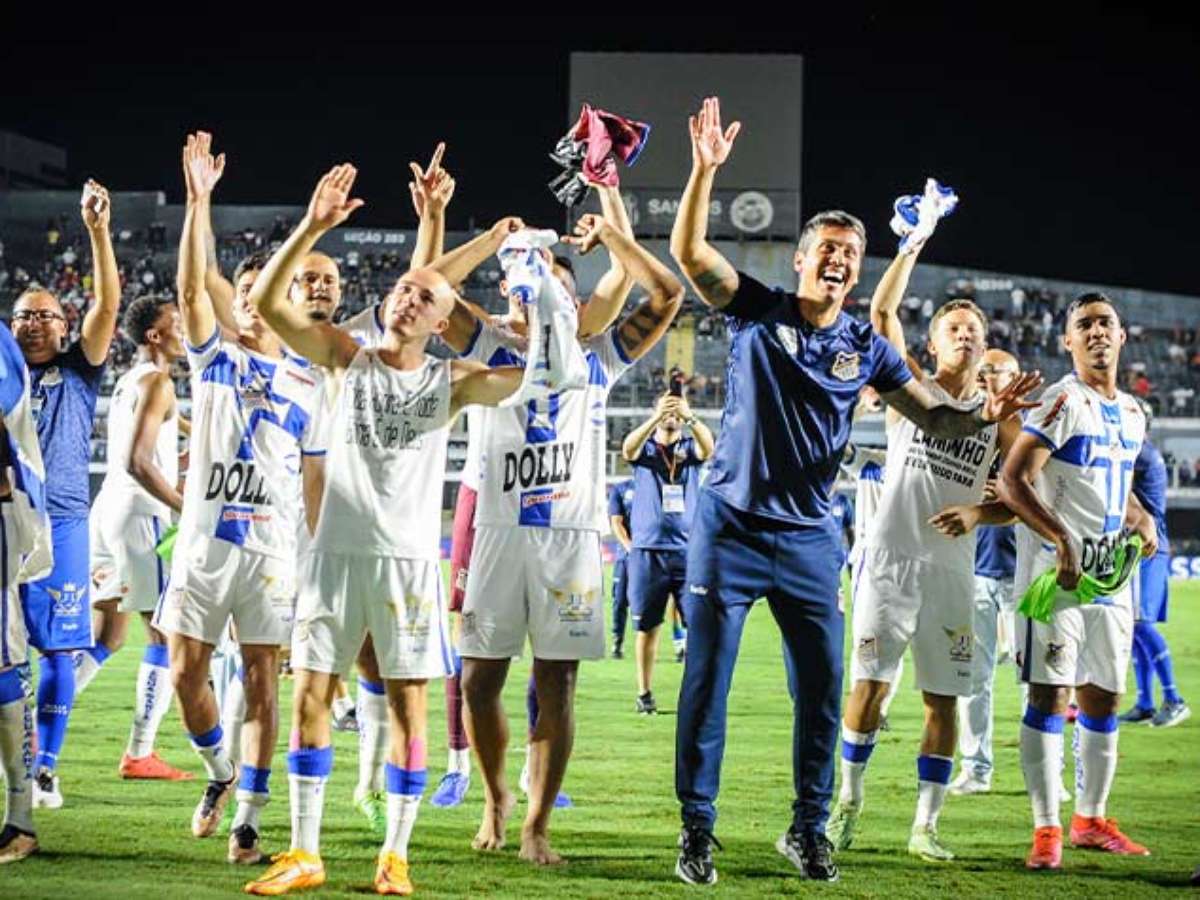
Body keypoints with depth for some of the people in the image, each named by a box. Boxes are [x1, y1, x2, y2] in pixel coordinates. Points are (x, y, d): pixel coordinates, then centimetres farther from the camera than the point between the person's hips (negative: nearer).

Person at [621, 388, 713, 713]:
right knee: (647, 626, 4)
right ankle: (645, 693, 12)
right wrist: (656, 418, -32)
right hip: (648, 549, 0)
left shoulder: (690, 448, 10)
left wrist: (689, 416, -33)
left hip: (688, 549, 0)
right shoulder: (644, 449, 9)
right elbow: (628, 448, -15)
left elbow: (708, 446, -13)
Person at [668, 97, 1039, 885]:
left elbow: (934, 418, 5)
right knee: (707, 681, -1)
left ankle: (809, 828, 19)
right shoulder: (757, 310, -2)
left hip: (808, 538, 3)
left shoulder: (866, 348, 4)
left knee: (824, 685, 4)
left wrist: (986, 414, -15)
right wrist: (706, 170, -26)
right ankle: (697, 829, 9)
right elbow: (688, 250, -14)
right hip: (730, 526, -3)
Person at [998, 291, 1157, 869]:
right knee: (1050, 694, -8)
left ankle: (1091, 819, 25)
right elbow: (1012, 481, -18)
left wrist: (1143, 520, 8)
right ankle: (1046, 829, -6)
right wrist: (1061, 541, -26)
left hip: (1110, 574, 8)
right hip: (1056, 571, -8)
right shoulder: (1064, 402, -11)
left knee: (1103, 697, 13)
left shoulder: (1131, 413, 14)